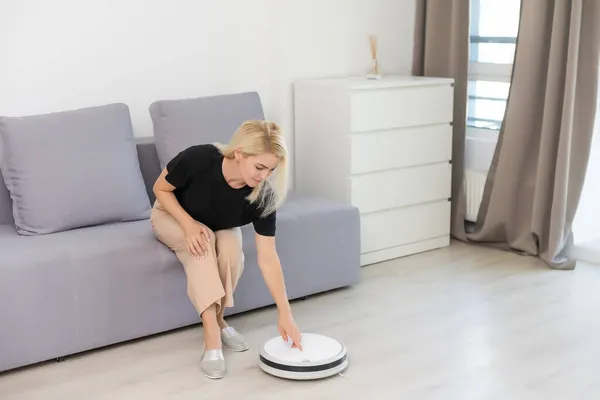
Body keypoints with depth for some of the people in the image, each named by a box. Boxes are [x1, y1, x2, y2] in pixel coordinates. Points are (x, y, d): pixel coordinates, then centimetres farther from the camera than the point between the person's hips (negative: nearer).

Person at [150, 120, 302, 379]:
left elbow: (267, 258, -26)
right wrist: (189, 224, -34)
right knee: (202, 242, -33)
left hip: (220, 226, 2)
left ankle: (218, 319, -9)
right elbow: (161, 189, -19)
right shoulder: (198, 158, -37)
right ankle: (212, 337, -33)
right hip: (173, 215, -2)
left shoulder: (263, 196, -30)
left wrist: (285, 313, -29)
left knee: (231, 248, -31)